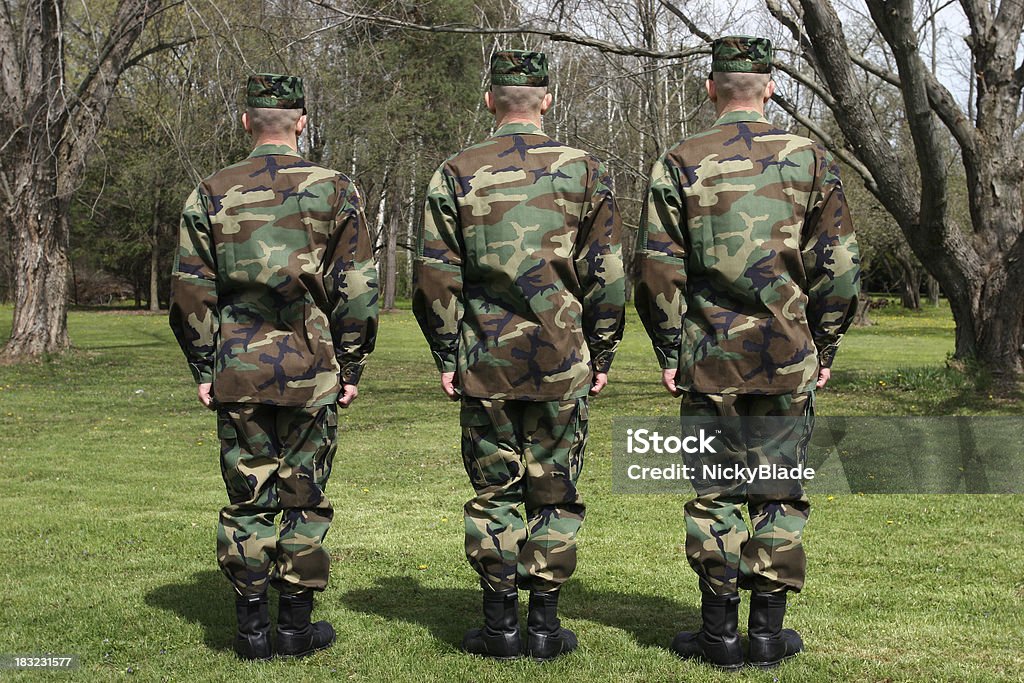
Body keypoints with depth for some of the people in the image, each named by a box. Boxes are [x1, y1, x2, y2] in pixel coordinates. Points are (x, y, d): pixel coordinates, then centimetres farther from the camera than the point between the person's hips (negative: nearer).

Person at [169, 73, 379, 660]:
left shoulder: (212, 194, 3)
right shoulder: (336, 191, -1)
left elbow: (190, 293, 3)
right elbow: (358, 289, -3)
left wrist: (204, 369, 10)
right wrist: (352, 367, 5)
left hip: (237, 372, 2)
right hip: (311, 371, -1)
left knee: (248, 497, 9)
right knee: (304, 496, 8)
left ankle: (252, 628, 14)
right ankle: (297, 626, 14)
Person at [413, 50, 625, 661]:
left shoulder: (456, 175, 1)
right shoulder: (585, 170, 0)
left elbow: (436, 278, -1)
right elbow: (606, 275, 0)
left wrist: (446, 358, 7)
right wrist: (603, 355, 8)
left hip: (485, 362, 1)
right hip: (563, 361, 0)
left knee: (494, 492, 9)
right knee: (555, 493, 8)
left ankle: (500, 624, 13)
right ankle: (546, 626, 13)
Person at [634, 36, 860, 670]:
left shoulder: (681, 162, -1)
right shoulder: (810, 158, 2)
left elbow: (658, 270, -4)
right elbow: (840, 265, 1)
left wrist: (668, 351, 5)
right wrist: (825, 346, 10)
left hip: (709, 357, 0)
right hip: (788, 356, 1)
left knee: (715, 495, 8)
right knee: (779, 493, 10)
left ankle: (719, 633, 13)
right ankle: (768, 633, 15)